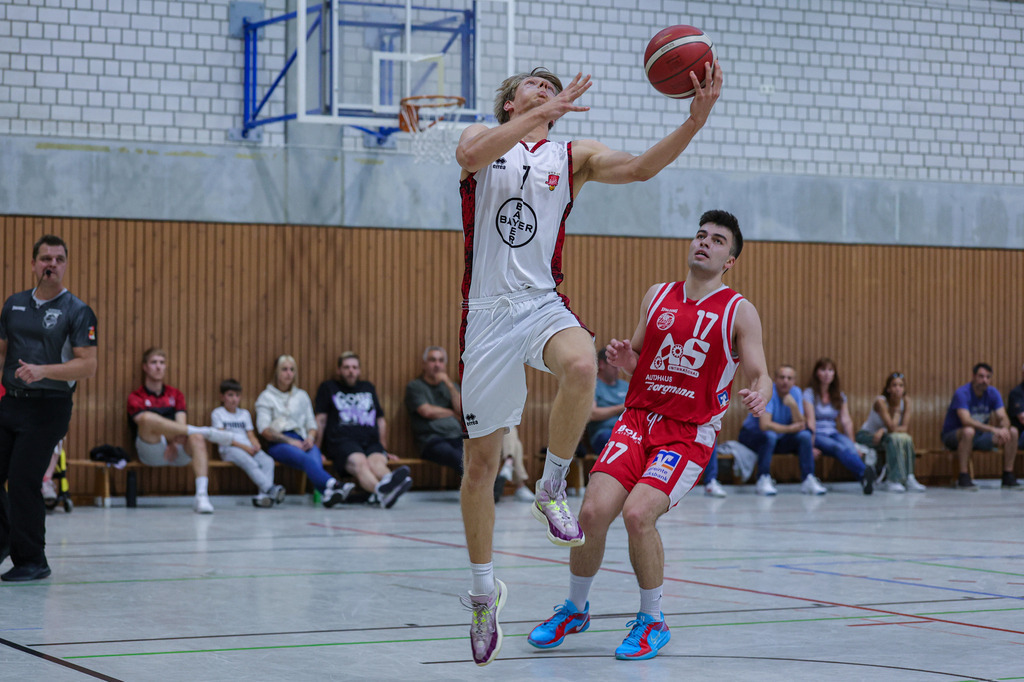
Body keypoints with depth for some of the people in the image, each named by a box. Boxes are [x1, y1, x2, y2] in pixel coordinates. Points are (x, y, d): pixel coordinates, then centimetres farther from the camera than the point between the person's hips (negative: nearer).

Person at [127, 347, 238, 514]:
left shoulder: (175, 394, 21)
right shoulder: (136, 397, 10)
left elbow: (180, 425, 7)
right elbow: (145, 420, -9)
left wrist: (174, 443, -16)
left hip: (176, 451, 3)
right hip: (150, 454, -3)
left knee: (196, 439, -32)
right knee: (147, 418, -33)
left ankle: (201, 496, -47)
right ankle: (206, 431, -29)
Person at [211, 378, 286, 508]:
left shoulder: (244, 414, 27)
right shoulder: (218, 413, 10)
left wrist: (256, 446, -6)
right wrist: (243, 447, -13)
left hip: (249, 449, 5)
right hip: (229, 449, -5)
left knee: (268, 461, -28)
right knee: (250, 463, -36)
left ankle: (263, 496, -45)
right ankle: (270, 489, -52)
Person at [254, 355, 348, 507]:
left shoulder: (302, 396, 26)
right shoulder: (266, 397, 13)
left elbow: (311, 424, 22)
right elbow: (264, 430, 0)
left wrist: (311, 437, -3)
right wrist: (290, 441, -12)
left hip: (302, 442, 4)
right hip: (278, 444, -4)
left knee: (316, 460, -37)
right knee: (306, 459, -39)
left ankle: (329, 494, -67)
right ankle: (333, 485, -69)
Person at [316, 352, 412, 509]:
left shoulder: (368, 388, 31)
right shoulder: (328, 388, 20)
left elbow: (381, 419, 34)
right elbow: (321, 420, 12)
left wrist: (383, 447, 25)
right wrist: (317, 449, 1)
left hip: (371, 442, 3)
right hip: (342, 441, -3)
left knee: (377, 462, -35)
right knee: (359, 462, -38)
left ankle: (389, 482, -71)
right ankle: (381, 491, -70)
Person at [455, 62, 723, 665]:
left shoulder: (573, 157, 11)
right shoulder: (485, 139, 7)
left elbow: (640, 167, -5)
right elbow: (471, 154, -18)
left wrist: (697, 118, -19)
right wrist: (542, 111, -25)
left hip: (543, 305, 1)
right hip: (488, 312, -1)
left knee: (582, 366, -36)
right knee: (481, 461, 3)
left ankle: (552, 489, -12)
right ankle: (485, 590, 22)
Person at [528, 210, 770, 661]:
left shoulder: (739, 312, -1)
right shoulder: (658, 295, 10)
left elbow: (760, 375, -4)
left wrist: (759, 394, -28)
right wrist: (624, 360, -4)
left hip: (690, 434, -3)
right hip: (639, 419, 3)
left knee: (638, 514, -24)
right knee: (593, 511, -14)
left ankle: (653, 622, -2)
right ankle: (575, 610, 12)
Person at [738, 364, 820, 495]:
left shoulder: (796, 393, -5)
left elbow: (800, 426, -13)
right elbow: (765, 425, -32)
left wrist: (793, 406, -29)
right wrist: (790, 428, -22)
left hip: (780, 437, 6)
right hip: (752, 434, -5)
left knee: (805, 435, -17)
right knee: (770, 435, -37)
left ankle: (808, 480, -16)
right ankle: (763, 481, -29)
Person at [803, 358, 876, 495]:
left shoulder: (840, 396, 17)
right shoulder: (809, 394, 2)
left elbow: (846, 421, 8)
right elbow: (810, 421, -8)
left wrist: (852, 444, -3)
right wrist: (812, 444, -19)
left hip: (833, 433, 4)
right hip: (817, 435, -4)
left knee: (848, 446, -32)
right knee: (839, 448, -35)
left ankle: (865, 481, -57)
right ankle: (864, 472, -62)